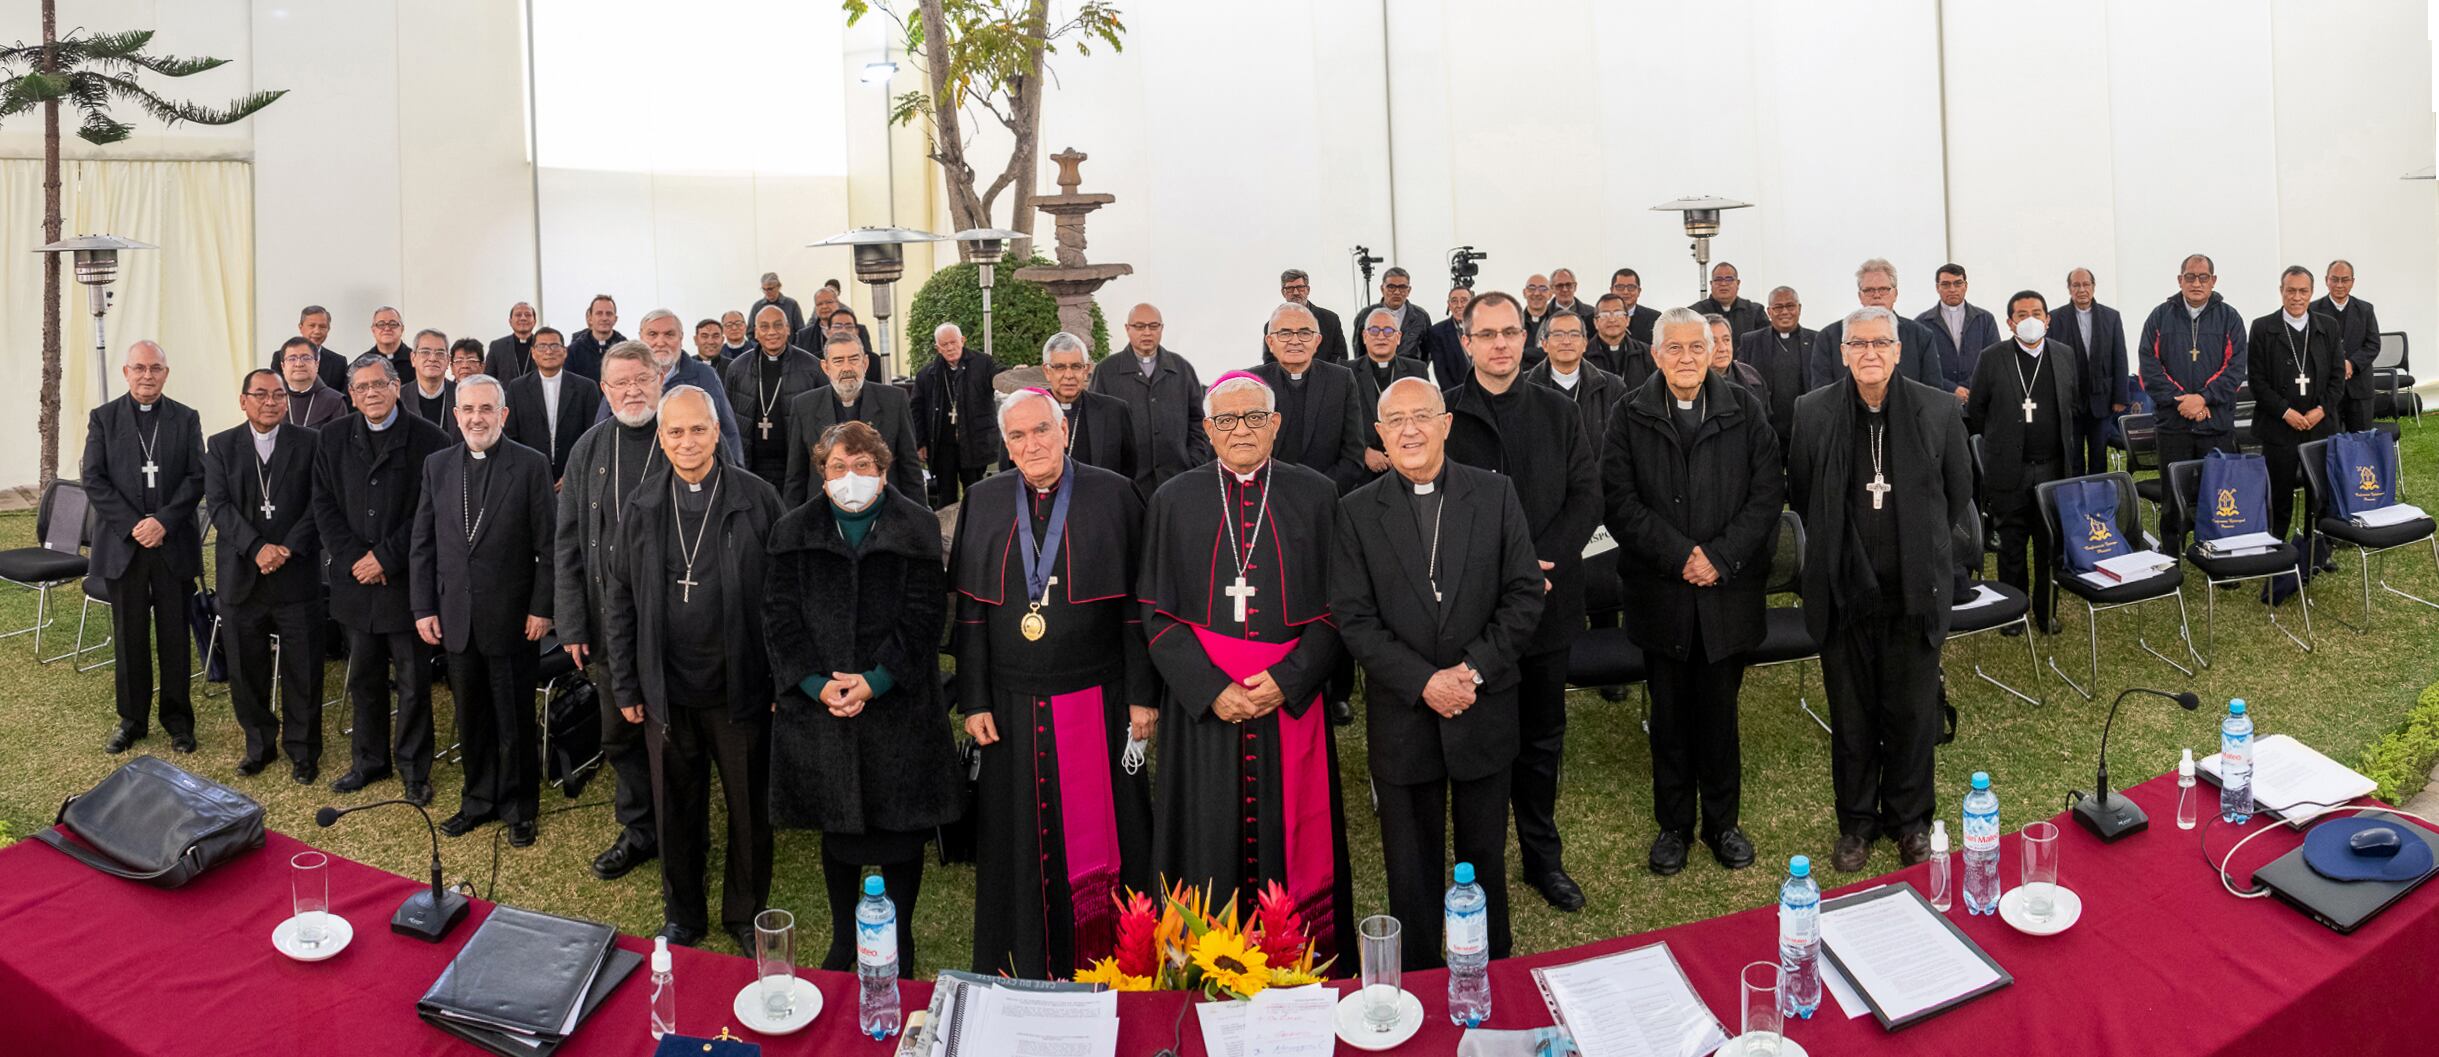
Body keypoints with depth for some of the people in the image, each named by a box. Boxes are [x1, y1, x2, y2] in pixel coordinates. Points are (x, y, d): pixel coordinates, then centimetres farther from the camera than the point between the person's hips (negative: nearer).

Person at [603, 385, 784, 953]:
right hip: (668, 691, 2)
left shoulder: (757, 499, -6)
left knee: (750, 810, 10)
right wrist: (626, 686, 5)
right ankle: (682, 915, 33)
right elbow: (620, 600, 7)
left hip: (740, 688, -2)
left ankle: (746, 914, 29)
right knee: (676, 811, 14)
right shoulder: (643, 506, 2)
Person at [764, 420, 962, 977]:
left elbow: (923, 615, -6)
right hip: (819, 705, 2)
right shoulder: (795, 532, 5)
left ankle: (900, 941, 23)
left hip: (897, 703, -2)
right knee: (837, 827, 14)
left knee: (901, 828, 6)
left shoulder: (917, 527, -1)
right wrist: (817, 683, -13)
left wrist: (875, 680, -16)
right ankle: (843, 937, 30)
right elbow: (781, 616, 1)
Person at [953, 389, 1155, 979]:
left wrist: (1143, 696, -6)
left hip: (1097, 703, -2)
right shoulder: (984, 502, 5)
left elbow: (1138, 604, -3)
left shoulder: (1114, 496, -3)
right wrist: (974, 702, 1)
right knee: (1020, 841, 10)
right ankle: (1024, 969, 25)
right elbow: (971, 610, 6)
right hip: (1012, 708, 2)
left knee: (1100, 832, 5)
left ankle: (1109, 960, 21)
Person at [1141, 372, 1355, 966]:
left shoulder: (1316, 496, 3)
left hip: (1292, 703, 0)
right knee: (1210, 848, 4)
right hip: (1202, 705, 0)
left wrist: (1288, 680, -13)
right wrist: (1211, 689, -12)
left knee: (1290, 845, 6)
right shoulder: (1173, 502, 4)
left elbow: (1336, 607, 1)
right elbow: (1157, 613, 0)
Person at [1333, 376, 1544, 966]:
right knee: (1411, 863, 11)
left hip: (1484, 712, 1)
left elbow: (1524, 594, -3)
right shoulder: (1358, 512, -2)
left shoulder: (1496, 495, 0)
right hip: (1402, 715, 0)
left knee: (1485, 855, 15)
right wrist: (1423, 682, -16)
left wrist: (1475, 668, -14)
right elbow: (1353, 617, -7)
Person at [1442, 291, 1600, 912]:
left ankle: (1543, 857, 29)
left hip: (1547, 599, 3)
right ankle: (1480, 861, 21)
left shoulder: (1558, 413, 7)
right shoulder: (1445, 415, -4)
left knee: (1544, 737, 14)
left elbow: (1586, 497, 2)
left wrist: (1541, 560, -13)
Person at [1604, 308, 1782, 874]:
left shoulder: (1747, 410, 2)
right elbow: (1620, 502, -5)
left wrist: (1720, 557, -12)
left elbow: (1767, 493, -2)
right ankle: (1673, 824, 23)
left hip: (1728, 591, 0)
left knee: (1720, 710, 9)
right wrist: (1680, 555, -14)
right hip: (1659, 590, 0)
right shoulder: (1630, 416, 0)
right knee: (1669, 714, 9)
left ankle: (1722, 821, 25)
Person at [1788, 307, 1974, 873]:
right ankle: (1856, 821, 26)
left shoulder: (1938, 410, -1)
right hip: (1844, 590, 0)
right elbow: (1800, 494, 9)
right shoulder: (1812, 412, -2)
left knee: (1914, 712, 9)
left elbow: (1959, 494, 8)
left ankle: (1910, 819, 29)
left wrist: (1930, 553, 8)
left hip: (1915, 590, 0)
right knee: (1851, 714, 10)